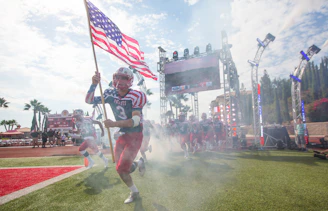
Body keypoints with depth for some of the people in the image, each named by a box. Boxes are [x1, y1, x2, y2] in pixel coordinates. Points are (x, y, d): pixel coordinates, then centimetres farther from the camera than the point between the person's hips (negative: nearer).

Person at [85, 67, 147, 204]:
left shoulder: (135, 96, -19)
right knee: (122, 168, 8)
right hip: (122, 135, 6)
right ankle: (139, 163, 38)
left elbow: (136, 120, -26)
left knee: (121, 168, -8)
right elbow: (89, 100, 1)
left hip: (135, 136, -6)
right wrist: (94, 84, -14)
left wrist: (114, 124, -34)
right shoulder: (110, 94, -2)